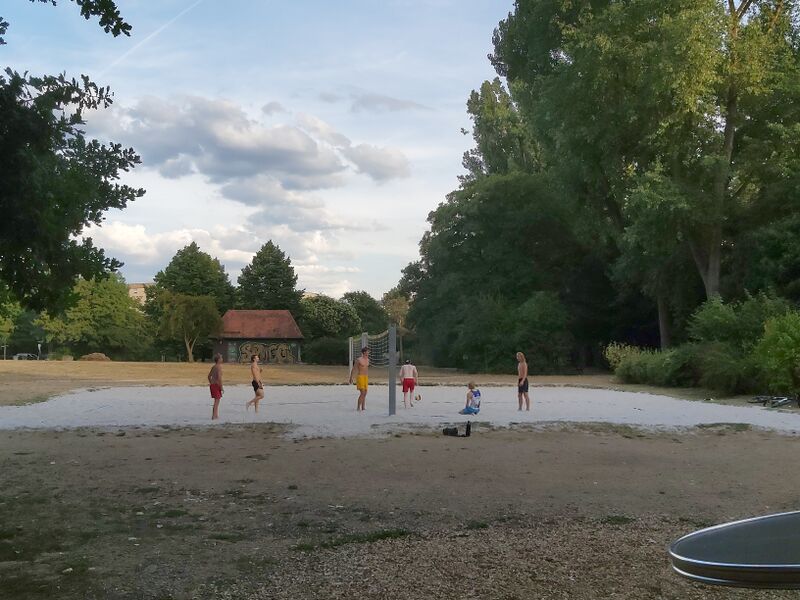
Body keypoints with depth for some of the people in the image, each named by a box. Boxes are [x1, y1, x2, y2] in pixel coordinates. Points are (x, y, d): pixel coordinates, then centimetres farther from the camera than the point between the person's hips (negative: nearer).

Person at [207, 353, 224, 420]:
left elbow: (209, 376, 21)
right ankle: (214, 416, -4)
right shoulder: (219, 367, -15)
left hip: (212, 385, 9)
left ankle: (216, 415, 25)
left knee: (216, 400, 19)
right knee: (217, 401, -4)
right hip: (216, 385, -9)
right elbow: (219, 378, -23)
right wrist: (221, 387, -18)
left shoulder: (213, 367, 13)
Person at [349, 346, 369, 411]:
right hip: (360, 377, -7)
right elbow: (353, 369, -5)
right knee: (362, 393, -14)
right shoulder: (358, 360, -11)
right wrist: (351, 378, -3)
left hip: (366, 377, 7)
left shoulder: (367, 360, 10)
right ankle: (358, 408, -8)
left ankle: (363, 408, 13)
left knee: (365, 393, 7)